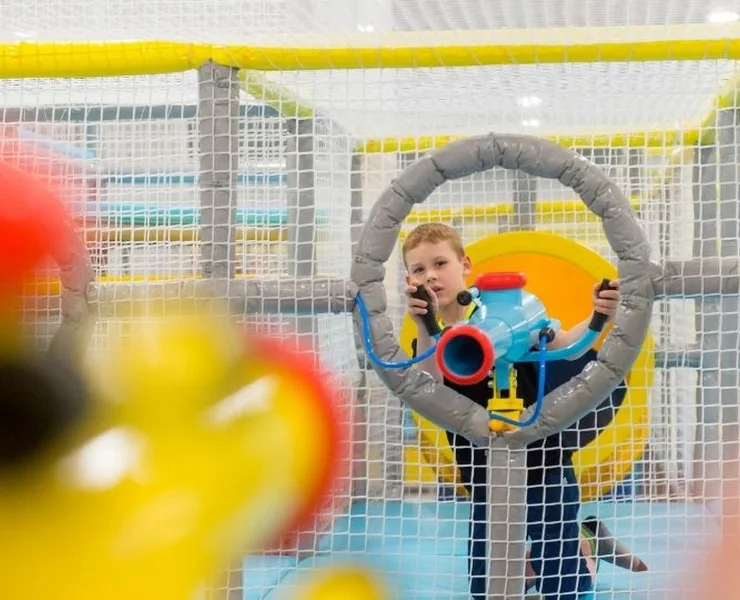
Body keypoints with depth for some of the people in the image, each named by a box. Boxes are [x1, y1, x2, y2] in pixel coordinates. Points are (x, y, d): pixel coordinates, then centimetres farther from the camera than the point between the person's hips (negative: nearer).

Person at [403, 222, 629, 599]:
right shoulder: (428, 344, 0)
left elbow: (566, 345, -16)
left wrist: (597, 318, -37)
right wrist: (424, 328, -35)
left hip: (544, 469, -3)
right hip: (486, 483, 4)